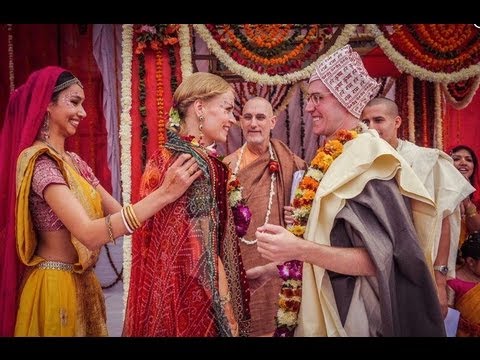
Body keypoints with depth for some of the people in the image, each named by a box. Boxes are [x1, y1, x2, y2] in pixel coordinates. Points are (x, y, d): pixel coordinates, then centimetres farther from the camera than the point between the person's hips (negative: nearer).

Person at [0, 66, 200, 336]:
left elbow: (116, 211, 1)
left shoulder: (73, 161, 8)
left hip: (82, 282, 9)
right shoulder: (40, 161, -19)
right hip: (57, 284, -9)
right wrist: (163, 194, -33)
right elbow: (89, 233, -31)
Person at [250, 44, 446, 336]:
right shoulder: (332, 158, 5)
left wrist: (298, 249, -30)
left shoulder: (365, 157, -18)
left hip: (352, 315, -8)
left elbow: (381, 259, -24)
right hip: (326, 310, 8)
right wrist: (282, 263, 16)